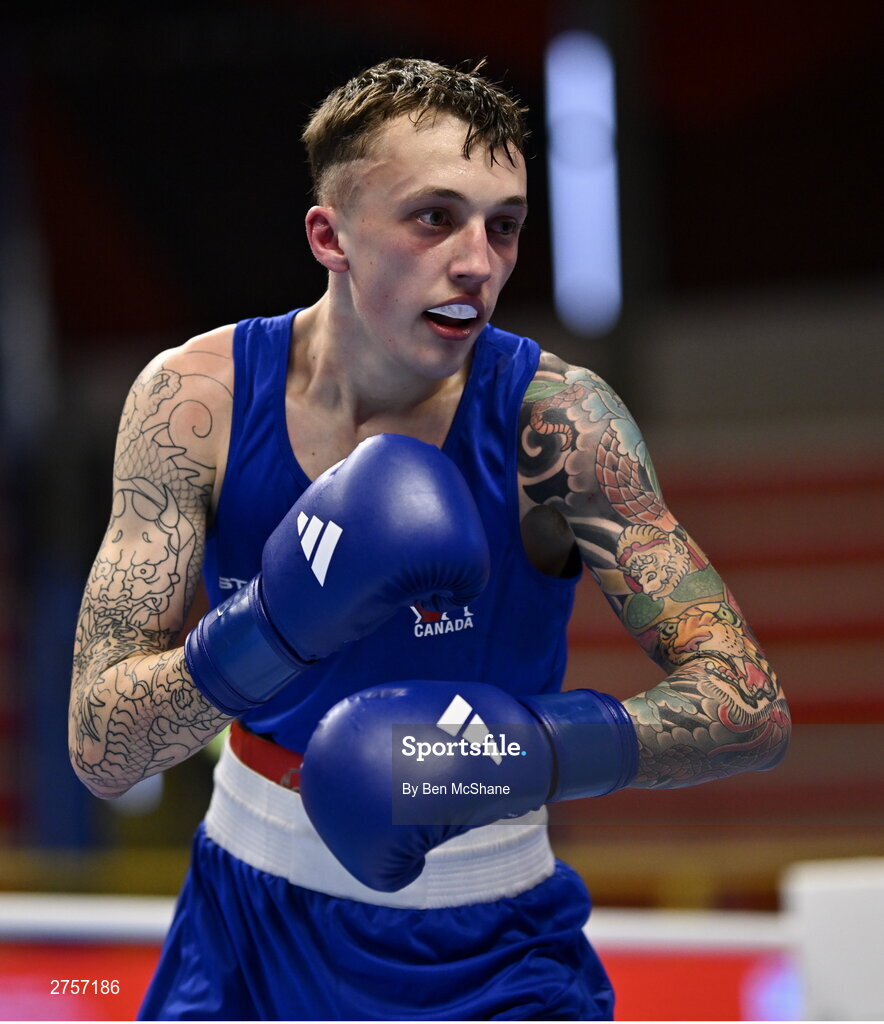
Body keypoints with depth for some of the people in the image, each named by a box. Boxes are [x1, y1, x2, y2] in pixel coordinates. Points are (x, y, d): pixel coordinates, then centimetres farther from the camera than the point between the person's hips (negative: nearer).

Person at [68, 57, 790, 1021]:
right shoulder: (196, 398, -14)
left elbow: (751, 706, -20)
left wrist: (521, 749, -36)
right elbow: (98, 750, -17)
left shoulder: (553, 419, -18)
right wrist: (278, 623, -34)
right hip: (247, 915, 2)